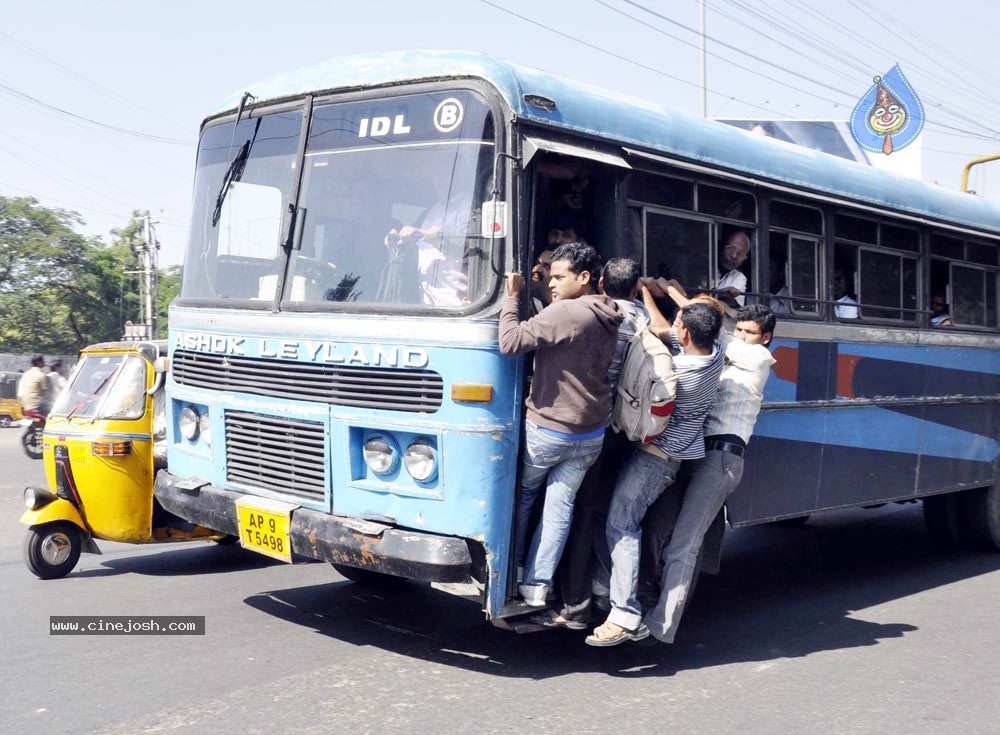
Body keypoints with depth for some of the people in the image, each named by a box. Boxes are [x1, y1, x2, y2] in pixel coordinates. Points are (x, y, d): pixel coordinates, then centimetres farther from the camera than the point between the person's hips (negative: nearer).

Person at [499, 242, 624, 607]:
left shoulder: (567, 313, -22)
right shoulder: (607, 319, 6)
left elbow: (511, 342, -27)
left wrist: (512, 297, -15)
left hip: (548, 429, -7)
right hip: (592, 434, 7)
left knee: (523, 493, 17)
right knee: (560, 505, 10)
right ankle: (537, 584, 13)